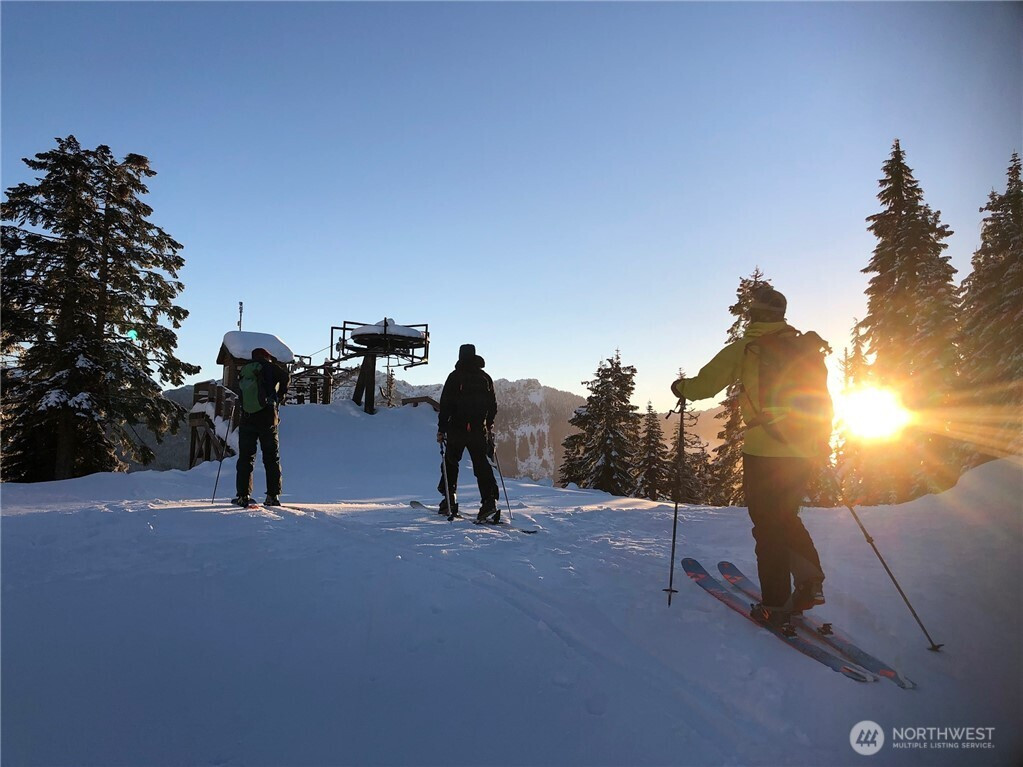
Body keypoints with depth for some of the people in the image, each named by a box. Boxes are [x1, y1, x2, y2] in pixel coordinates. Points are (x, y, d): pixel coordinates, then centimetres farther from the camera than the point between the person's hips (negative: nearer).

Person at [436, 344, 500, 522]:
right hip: (479, 430, 2)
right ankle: (489, 501, -12)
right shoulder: (485, 377, 8)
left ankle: (450, 500, 11)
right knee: (481, 464, 2)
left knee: (450, 462, 14)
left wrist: (441, 429, -3)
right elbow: (493, 406, 11)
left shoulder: (454, 376, -1)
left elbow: (445, 405, -6)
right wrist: (488, 425, 24)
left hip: (457, 429, -2)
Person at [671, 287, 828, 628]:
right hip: (805, 450, 5)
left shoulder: (745, 348, -4)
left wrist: (682, 387, 15)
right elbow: (823, 401, 15)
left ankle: (775, 605, 8)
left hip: (764, 451, -5)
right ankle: (810, 581, 14)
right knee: (786, 517, 23)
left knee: (769, 526, 5)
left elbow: (705, 384, -5)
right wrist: (821, 440, 27)